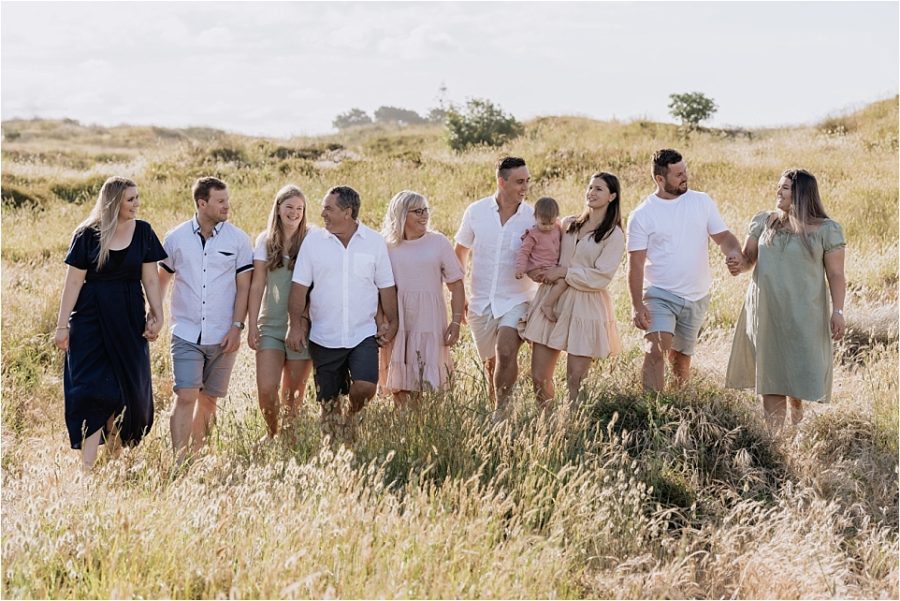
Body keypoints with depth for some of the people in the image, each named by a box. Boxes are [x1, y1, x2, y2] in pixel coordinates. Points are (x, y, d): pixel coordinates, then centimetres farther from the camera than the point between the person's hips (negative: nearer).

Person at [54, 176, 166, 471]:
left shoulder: (142, 232, 2)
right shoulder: (87, 235, -5)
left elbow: (150, 278, 5)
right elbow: (73, 282, -3)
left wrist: (157, 315, -2)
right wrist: (62, 325, -3)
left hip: (129, 321, 3)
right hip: (91, 321, -3)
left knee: (128, 390, 7)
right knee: (93, 391, -7)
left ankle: (115, 455, 26)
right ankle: (87, 466, -7)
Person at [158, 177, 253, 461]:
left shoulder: (238, 239, 0)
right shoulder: (176, 238, 2)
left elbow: (243, 287, 1)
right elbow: (162, 279, 14)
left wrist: (236, 327, -6)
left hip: (222, 337, 1)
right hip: (186, 334, -1)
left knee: (208, 399, 9)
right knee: (185, 398, -11)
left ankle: (196, 454, 24)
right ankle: (178, 460, -13)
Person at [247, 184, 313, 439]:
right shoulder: (265, 241, 4)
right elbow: (257, 286, 4)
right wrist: (252, 325, -1)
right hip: (271, 325, 1)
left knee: (293, 392, 3)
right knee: (266, 390, -9)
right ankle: (272, 434, 15)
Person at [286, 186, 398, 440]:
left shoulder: (374, 242, 1)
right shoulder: (313, 240, 0)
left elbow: (386, 287, 7)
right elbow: (300, 286, 0)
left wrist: (391, 323, 5)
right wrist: (296, 324, -6)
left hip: (364, 334, -1)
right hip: (324, 338, 1)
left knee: (365, 387, -18)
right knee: (328, 403, 4)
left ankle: (352, 415, 13)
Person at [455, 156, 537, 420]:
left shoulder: (533, 217, -5)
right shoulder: (476, 211, -1)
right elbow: (460, 253, 12)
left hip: (516, 301, -2)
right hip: (481, 301, 2)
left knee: (506, 351, -25)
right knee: (491, 363, 12)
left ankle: (501, 411, -15)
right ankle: (498, 411, 30)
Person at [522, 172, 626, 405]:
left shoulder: (614, 236, -3)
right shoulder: (568, 224, 13)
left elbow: (601, 277, -12)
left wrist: (563, 272, -11)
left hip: (586, 307, -5)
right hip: (552, 301, 5)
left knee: (575, 382, -5)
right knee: (538, 378, 3)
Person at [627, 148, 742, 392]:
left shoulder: (702, 202, 2)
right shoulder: (642, 215, -6)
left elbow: (722, 236, 3)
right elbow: (636, 263, -7)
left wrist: (734, 252, -22)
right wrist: (637, 305, -13)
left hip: (697, 296, 3)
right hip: (660, 295, -3)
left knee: (681, 354, 14)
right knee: (656, 350, -21)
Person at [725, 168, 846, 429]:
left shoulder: (826, 230, -3)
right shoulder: (764, 221, 7)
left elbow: (836, 275, -3)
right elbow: (748, 257, 13)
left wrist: (837, 311, -11)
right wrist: (740, 265, -10)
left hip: (804, 317, -3)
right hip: (766, 312, 3)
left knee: (802, 376, -1)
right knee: (771, 378, 4)